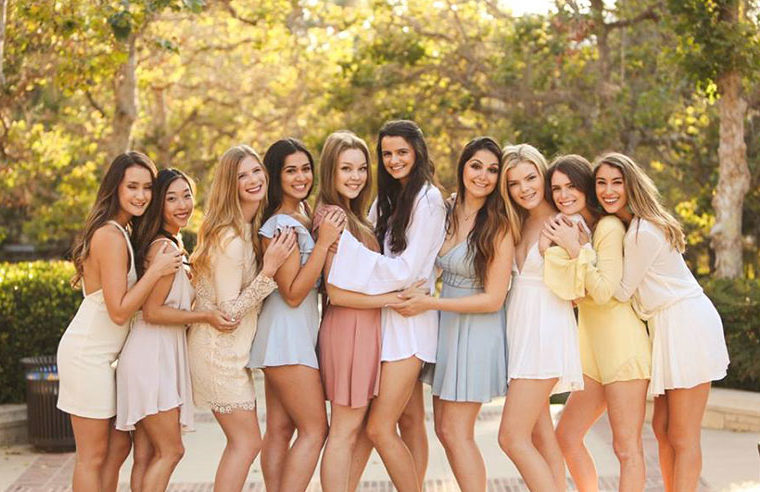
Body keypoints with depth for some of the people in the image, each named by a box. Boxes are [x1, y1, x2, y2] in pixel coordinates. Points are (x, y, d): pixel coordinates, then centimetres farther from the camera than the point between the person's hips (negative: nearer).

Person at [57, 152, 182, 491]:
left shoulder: (121, 232, 11)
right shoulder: (111, 236, -19)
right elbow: (119, 311, -22)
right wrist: (157, 270, -20)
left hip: (103, 355, 10)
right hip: (87, 355, -10)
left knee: (119, 446, 14)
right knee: (93, 456, -2)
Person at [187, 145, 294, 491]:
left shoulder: (253, 229, 6)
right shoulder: (229, 238, -22)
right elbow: (230, 311, -23)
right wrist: (269, 269, -27)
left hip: (232, 350, 9)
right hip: (219, 352, -9)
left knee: (241, 442, 15)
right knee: (247, 441, -3)